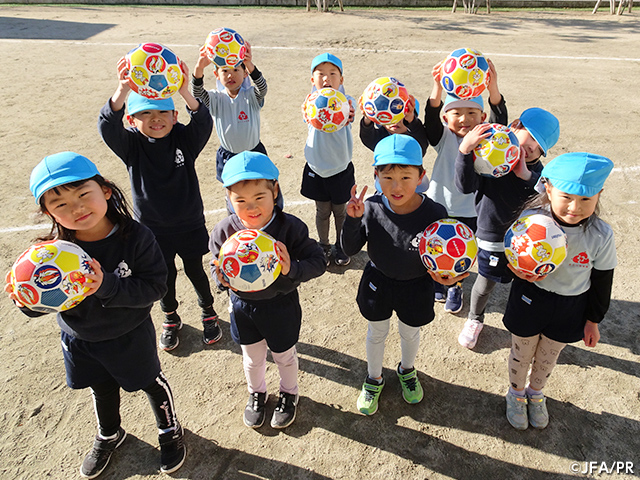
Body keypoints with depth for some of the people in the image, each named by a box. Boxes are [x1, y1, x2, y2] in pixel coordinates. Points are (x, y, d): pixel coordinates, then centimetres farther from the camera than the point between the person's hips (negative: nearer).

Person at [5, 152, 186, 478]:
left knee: (151, 383, 19)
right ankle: (109, 435, 59)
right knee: (102, 390, 29)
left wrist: (107, 285, -41)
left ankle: (170, 431, 49)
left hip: (130, 337, -3)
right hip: (79, 339, 3)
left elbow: (154, 287, -29)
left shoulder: (136, 237, -28)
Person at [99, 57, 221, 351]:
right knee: (164, 276, 16)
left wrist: (185, 92, -49)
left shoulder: (185, 139, -11)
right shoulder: (131, 145, -11)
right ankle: (170, 319, 43)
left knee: (195, 271, 15)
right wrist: (122, 91, -50)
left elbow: (204, 122, -30)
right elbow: (108, 126, -31)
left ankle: (208, 312, 42)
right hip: (152, 228, 1)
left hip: (189, 224, 0)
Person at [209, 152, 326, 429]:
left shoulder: (290, 227, -25)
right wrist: (222, 278, -28)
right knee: (252, 357, 26)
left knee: (284, 355, 23)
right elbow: (215, 266, -4)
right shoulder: (224, 232, -17)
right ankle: (256, 393, 58)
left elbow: (318, 262, -22)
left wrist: (292, 269, -41)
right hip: (242, 306, 2)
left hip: (281, 305, -2)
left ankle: (289, 394, 54)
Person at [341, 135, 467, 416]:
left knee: (410, 332, 26)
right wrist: (352, 220, -32)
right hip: (378, 282, 1)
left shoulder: (434, 214, -25)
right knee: (377, 332, 23)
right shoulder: (370, 209, -23)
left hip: (417, 286, 0)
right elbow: (350, 250, -16)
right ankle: (374, 379, 52)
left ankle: (407, 370, 60)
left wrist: (448, 277, -31)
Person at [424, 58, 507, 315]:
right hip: (438, 205, 0)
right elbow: (431, 117, -28)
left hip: (469, 211, 0)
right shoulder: (443, 137, -10)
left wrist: (493, 88, -46)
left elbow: (499, 121, -28)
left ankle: (456, 287, 43)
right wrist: (437, 87, -47)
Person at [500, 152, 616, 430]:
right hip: (529, 300, -1)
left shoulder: (601, 236, -19)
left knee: (548, 357, 25)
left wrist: (593, 320, 5)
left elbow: (601, 282, -4)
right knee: (522, 353, 21)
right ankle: (516, 393, 51)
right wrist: (517, 270, -30)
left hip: (570, 308, 2)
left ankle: (535, 393, 56)